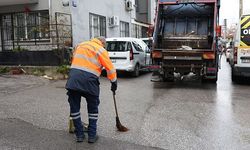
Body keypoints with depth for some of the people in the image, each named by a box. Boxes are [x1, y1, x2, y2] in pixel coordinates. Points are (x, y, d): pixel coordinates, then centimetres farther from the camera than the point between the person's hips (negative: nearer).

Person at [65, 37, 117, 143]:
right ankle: (92, 135, 20)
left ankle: (79, 134, 23)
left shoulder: (80, 45, 22)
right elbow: (110, 69, 2)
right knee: (93, 109, 15)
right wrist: (114, 83, 13)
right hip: (88, 81, -3)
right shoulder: (101, 50, 6)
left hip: (73, 79, 4)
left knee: (74, 108, 16)